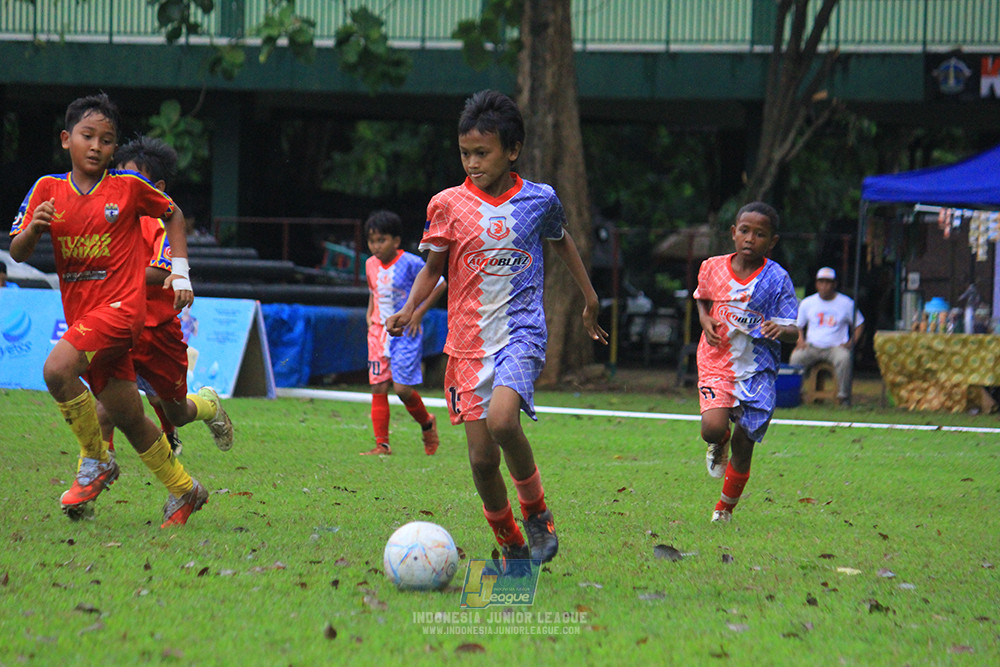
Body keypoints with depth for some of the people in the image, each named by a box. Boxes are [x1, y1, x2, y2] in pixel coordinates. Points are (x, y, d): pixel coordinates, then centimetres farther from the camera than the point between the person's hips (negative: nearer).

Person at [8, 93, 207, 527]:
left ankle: (96, 461, -9)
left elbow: (172, 214, 14)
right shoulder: (48, 189, 5)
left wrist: (180, 272, 6)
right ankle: (183, 491, 28)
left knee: (57, 369, -28)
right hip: (80, 313, 5)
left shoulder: (128, 186, -3)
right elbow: (16, 254, 2)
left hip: (121, 305, -5)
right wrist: (34, 229, -19)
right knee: (127, 418, 10)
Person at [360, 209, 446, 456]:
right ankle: (382, 444, 2)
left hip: (405, 333, -6)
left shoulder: (410, 263, -12)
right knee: (378, 388, -2)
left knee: (402, 388, -10)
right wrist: (370, 313, 10)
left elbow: (439, 284, -5)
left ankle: (427, 423, 19)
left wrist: (419, 313, -9)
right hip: (379, 333, 6)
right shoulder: (371, 264, 7)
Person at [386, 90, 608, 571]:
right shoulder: (448, 205, 0)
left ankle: (536, 511, -4)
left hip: (521, 332, -2)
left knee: (502, 420, -29)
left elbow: (560, 241, 22)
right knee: (481, 457, -2)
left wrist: (590, 300, 30)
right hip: (468, 342, 2)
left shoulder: (539, 200, 1)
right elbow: (433, 267, 10)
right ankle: (512, 549, 17)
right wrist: (410, 308, -8)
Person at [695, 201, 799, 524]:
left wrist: (781, 330, -31)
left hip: (757, 369, -1)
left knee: (743, 442, 3)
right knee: (712, 428, -22)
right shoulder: (713, 268, -1)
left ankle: (726, 508, 26)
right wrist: (705, 319, -1)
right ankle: (720, 444, 18)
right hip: (717, 361, 1)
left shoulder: (776, 279, -8)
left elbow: (794, 330, -8)